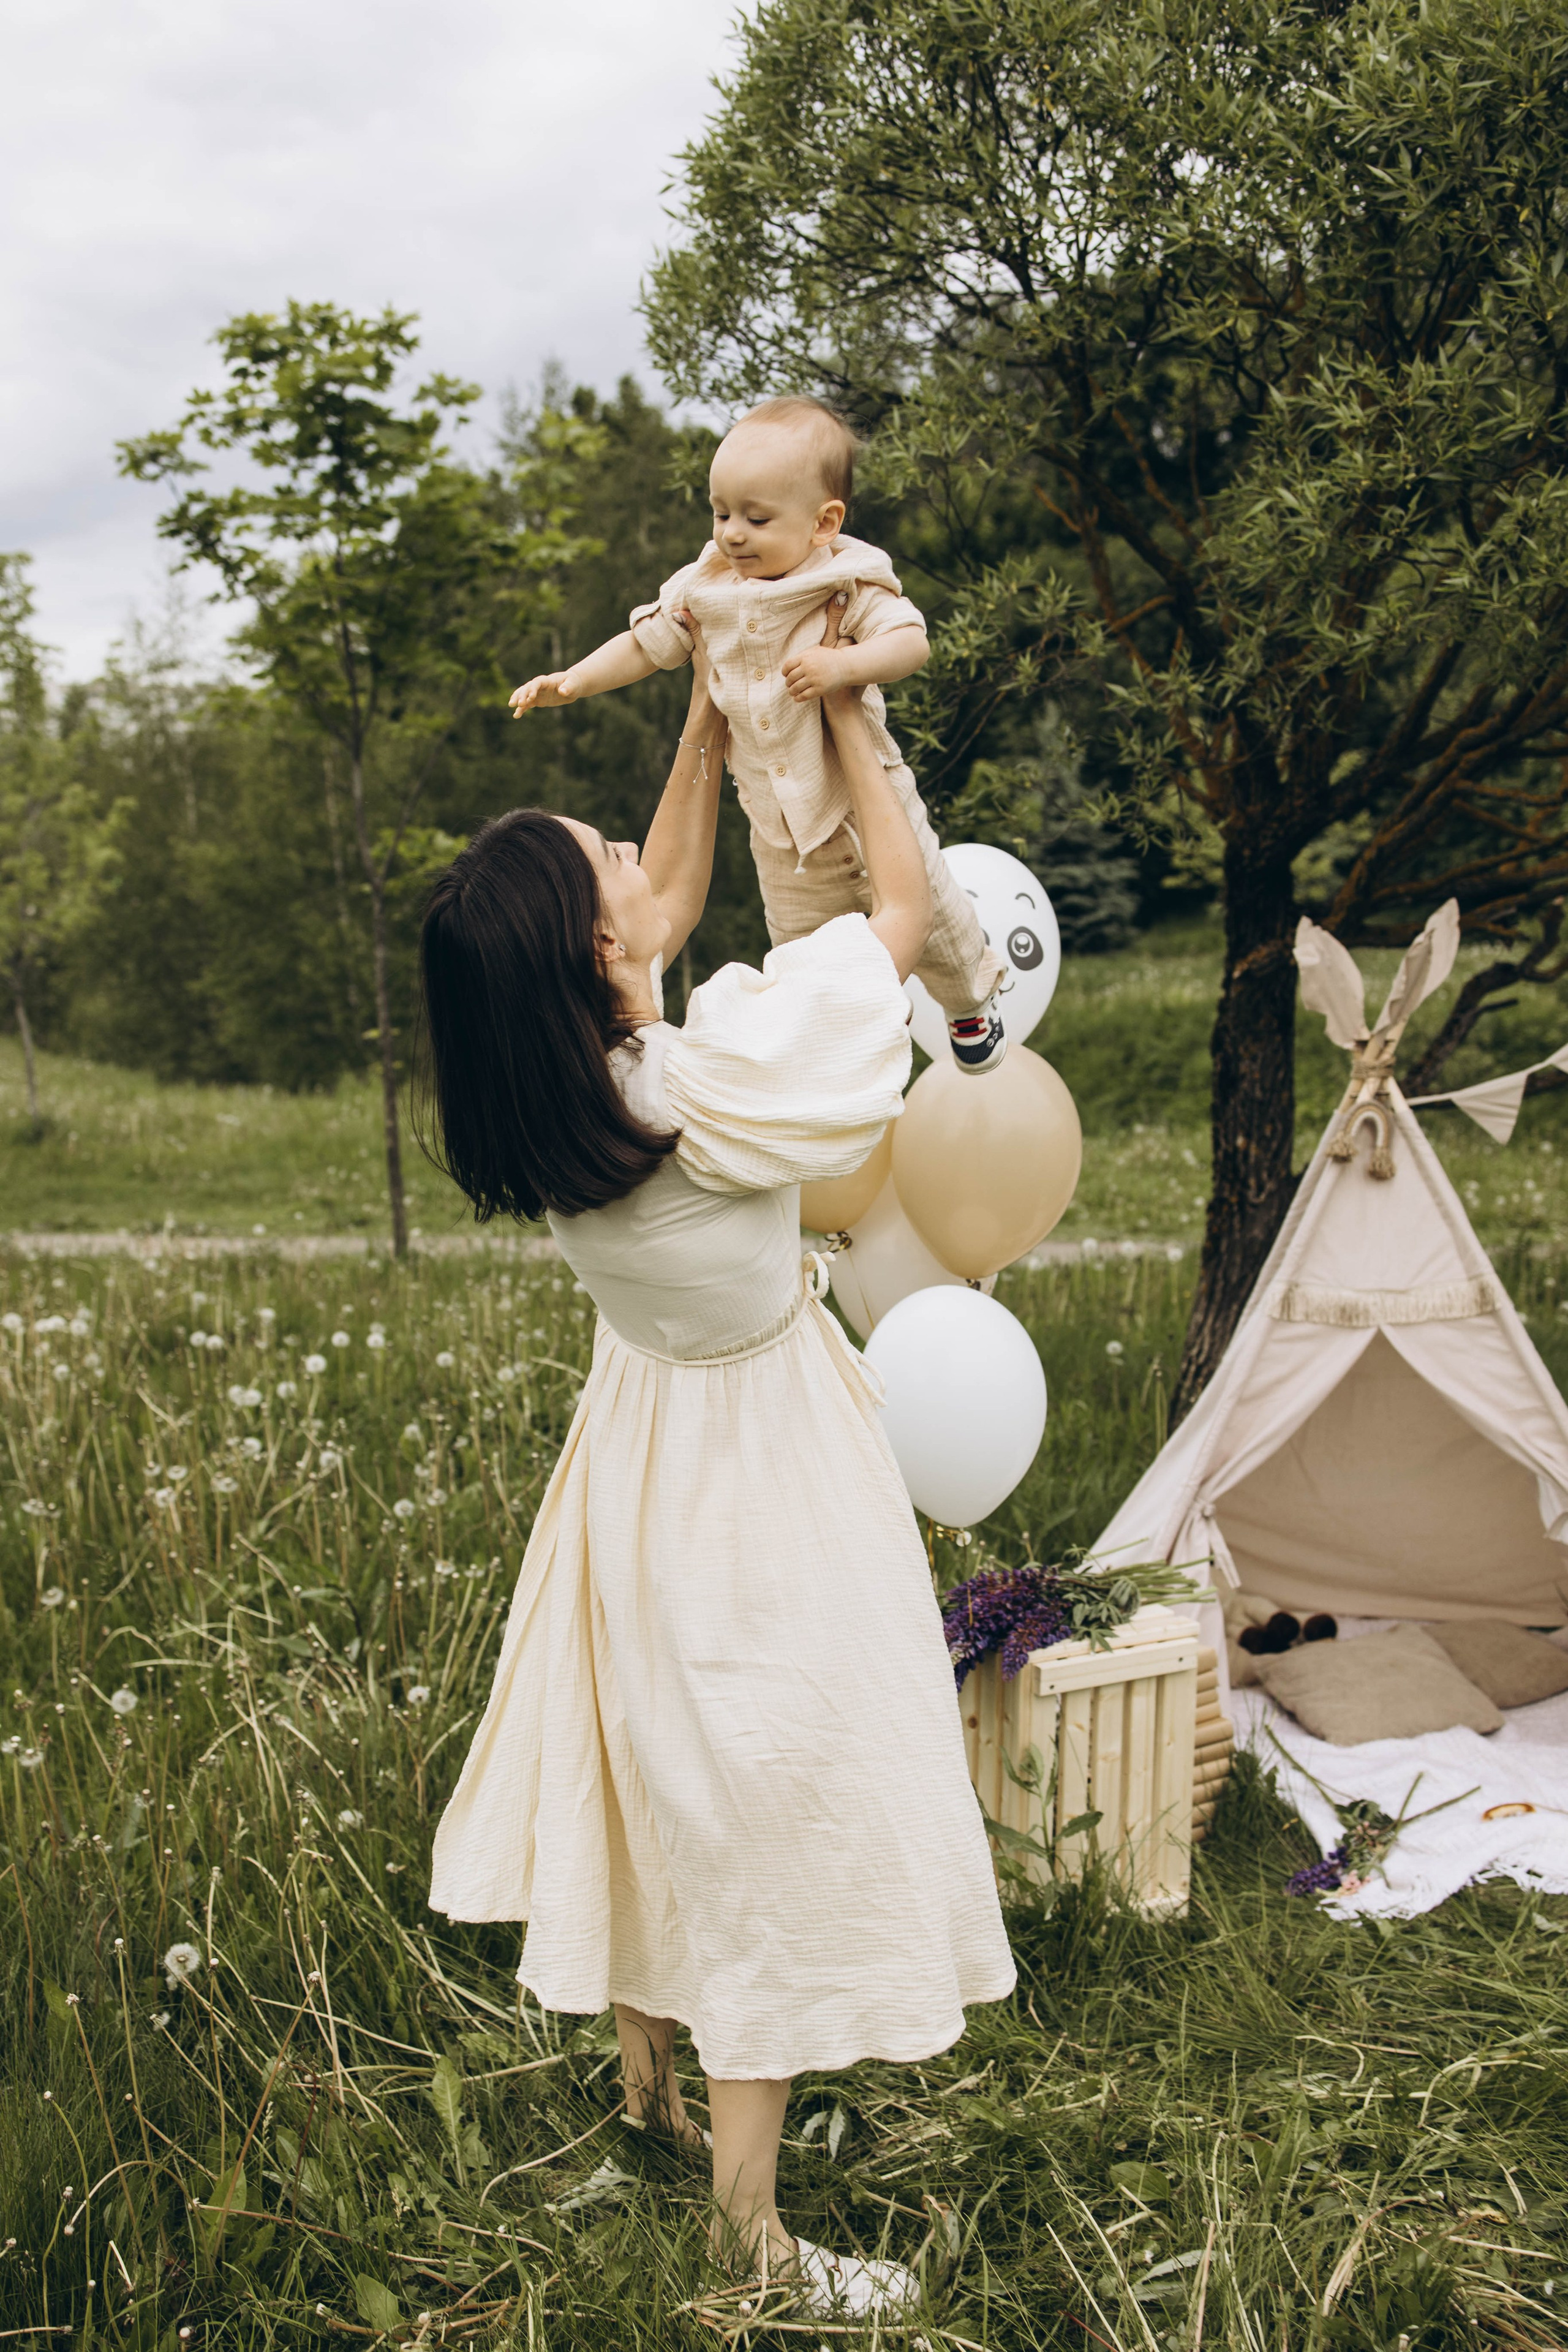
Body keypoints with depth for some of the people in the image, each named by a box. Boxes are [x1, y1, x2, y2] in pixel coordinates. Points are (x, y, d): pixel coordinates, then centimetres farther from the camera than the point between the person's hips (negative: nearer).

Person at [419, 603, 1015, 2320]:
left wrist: (713, 712, 7)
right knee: (769, 1808, 4)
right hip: (756, 1469, -7)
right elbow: (906, 899, -18)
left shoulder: (541, 1084, -11)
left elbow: (673, 891, 7)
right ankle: (747, 2226, 16)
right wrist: (842, 707, -5)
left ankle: (647, 2084, 44)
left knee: (659, 1769, 23)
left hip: (641, 1443, 7)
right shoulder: (711, 1081, -31)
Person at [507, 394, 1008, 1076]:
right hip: (779, 825, 4)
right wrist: (573, 680, -4)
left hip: (865, 792, -4)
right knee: (799, 944, 13)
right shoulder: (704, 590, -5)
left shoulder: (849, 584, -17)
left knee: (924, 912, 5)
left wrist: (844, 665, -39)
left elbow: (911, 642, -23)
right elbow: (646, 643, 6)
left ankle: (972, 1000, 35)